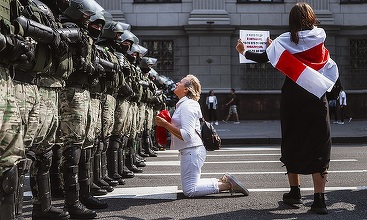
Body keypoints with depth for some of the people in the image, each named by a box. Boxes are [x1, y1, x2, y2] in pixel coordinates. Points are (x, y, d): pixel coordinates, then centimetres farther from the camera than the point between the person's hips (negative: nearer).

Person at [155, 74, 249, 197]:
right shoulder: (183, 104, 15)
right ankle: (223, 181, 12)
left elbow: (186, 135, -25)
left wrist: (165, 124, -23)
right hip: (191, 150, 11)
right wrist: (166, 124, 12)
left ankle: (226, 185, -8)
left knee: (189, 191, -8)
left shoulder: (187, 105, -17)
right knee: (192, 186, 17)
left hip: (191, 150, -11)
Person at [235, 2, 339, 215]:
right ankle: (319, 199, -5)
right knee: (319, 147, 1)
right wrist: (274, 45, 31)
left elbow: (263, 58, -1)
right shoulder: (320, 36, 4)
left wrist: (244, 51, 19)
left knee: (293, 143, 14)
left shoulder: (287, 40, -3)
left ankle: (295, 192, 20)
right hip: (317, 96, 1)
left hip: (293, 98, 0)